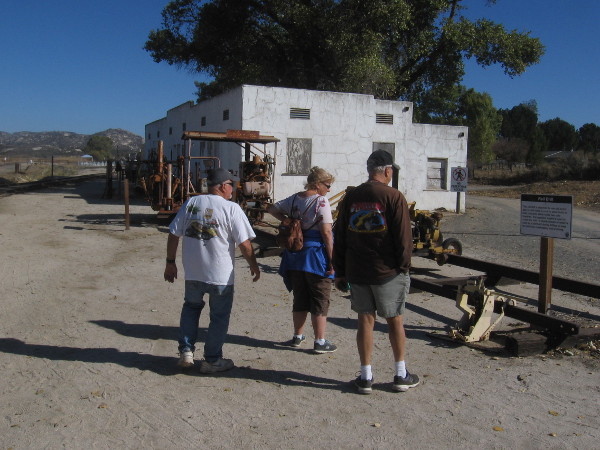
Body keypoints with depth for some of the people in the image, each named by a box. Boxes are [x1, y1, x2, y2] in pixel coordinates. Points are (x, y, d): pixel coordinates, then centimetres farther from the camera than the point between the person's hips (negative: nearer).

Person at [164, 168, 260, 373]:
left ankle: (186, 352, 23)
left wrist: (170, 262, 13)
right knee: (219, 316, 12)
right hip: (221, 275, -4)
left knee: (191, 307, 25)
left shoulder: (190, 203, 2)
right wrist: (254, 265, 4)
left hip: (192, 272, 4)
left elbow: (173, 235, 3)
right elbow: (244, 244, -11)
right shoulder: (231, 208, -11)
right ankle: (212, 360, 19)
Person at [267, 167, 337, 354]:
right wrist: (331, 260, -14)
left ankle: (297, 336, 27)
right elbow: (326, 232, -18)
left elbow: (272, 209, 16)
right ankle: (320, 342, 9)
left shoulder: (294, 199, 7)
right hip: (316, 255, -6)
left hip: (295, 254, 6)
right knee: (320, 300, 4)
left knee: (299, 298, 17)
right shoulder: (321, 202, -13)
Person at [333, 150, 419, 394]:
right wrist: (403, 266, 0)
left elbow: (339, 236, 8)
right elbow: (403, 236, -11)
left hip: (356, 271, 3)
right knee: (395, 321, 10)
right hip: (388, 272, -3)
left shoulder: (350, 197, 5)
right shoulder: (393, 197, -9)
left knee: (365, 320, 9)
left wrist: (340, 272, 13)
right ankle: (401, 376, 20)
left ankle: (366, 377, 14)